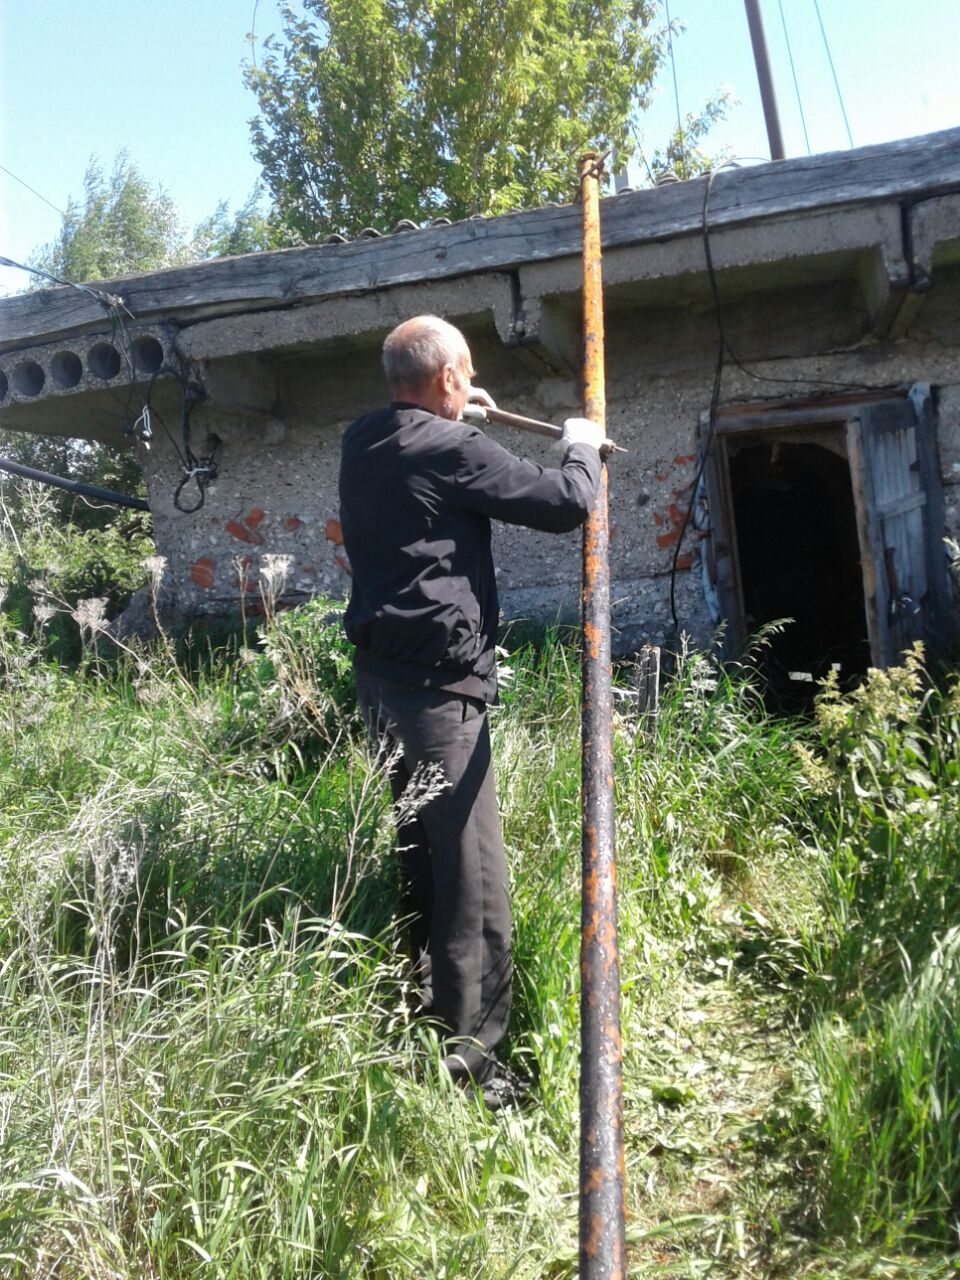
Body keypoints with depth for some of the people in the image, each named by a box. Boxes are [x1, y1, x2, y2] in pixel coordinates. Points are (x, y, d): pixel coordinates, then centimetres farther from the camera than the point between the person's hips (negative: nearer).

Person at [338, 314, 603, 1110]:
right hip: (437, 680, -9)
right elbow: (568, 505, -9)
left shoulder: (362, 444, 9)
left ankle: (420, 1007, 34)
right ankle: (467, 1056, 4)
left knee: (420, 850, 20)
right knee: (471, 872, -4)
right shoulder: (450, 449, -14)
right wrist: (582, 447, 9)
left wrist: (447, 416, 36)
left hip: (381, 669, 9)